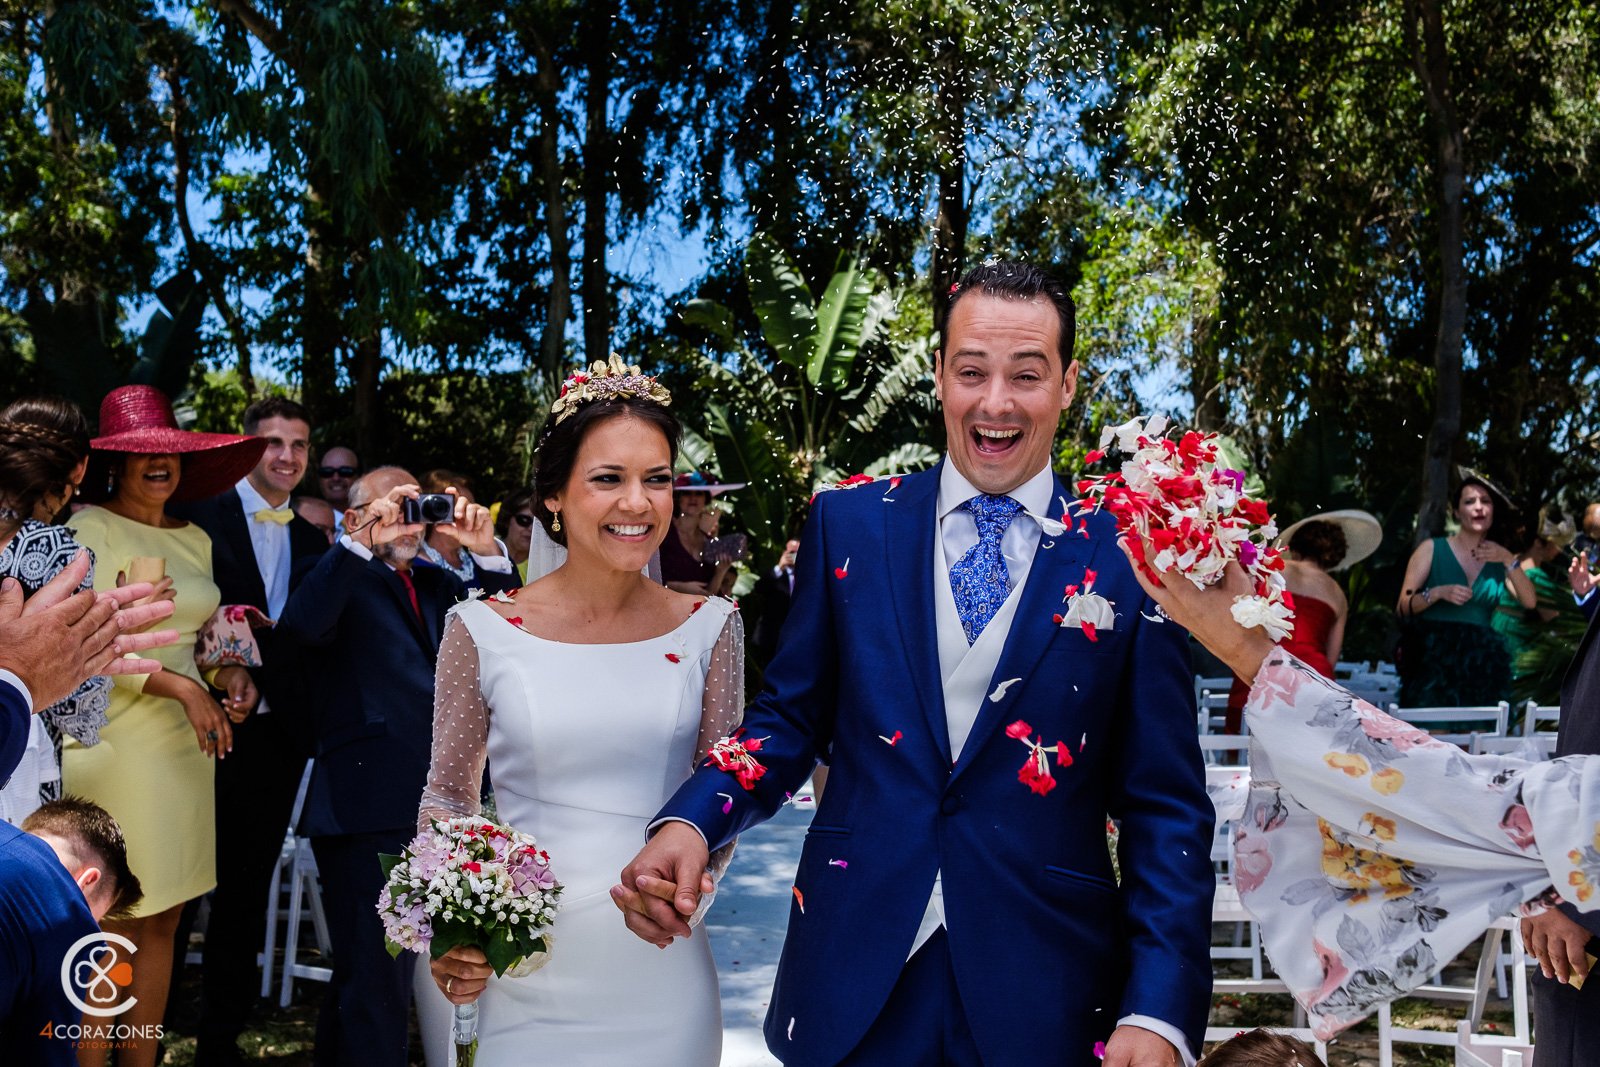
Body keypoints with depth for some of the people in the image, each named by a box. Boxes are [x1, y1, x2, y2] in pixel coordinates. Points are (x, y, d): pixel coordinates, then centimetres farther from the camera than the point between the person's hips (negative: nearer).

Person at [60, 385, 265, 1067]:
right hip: (115, 745, -7)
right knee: (112, 928, -3)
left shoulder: (195, 540, 15)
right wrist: (180, 686, -20)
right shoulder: (89, 529, -7)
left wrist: (228, 674, 3)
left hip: (185, 743, 7)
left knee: (162, 923, 11)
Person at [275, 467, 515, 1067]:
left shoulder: (439, 585, 18)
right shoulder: (344, 579, -1)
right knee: (378, 979, -3)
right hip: (368, 810, -6)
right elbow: (299, 627, -22)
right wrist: (361, 542, -26)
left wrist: (487, 553, -4)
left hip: (438, 808, 7)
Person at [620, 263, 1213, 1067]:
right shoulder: (849, 525, 0)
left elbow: (1166, 810, -4)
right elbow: (791, 717, 5)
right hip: (853, 977, 2)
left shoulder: (1130, 557, -5)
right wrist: (690, 822, -13)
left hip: (1043, 991, -1)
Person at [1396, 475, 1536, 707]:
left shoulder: (1498, 557, 14)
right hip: (1432, 660, -3)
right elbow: (1403, 608, 0)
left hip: (1480, 663, 3)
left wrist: (1509, 561, -7)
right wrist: (1437, 593, -16)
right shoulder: (1432, 549, 4)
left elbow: (1530, 602, 1)